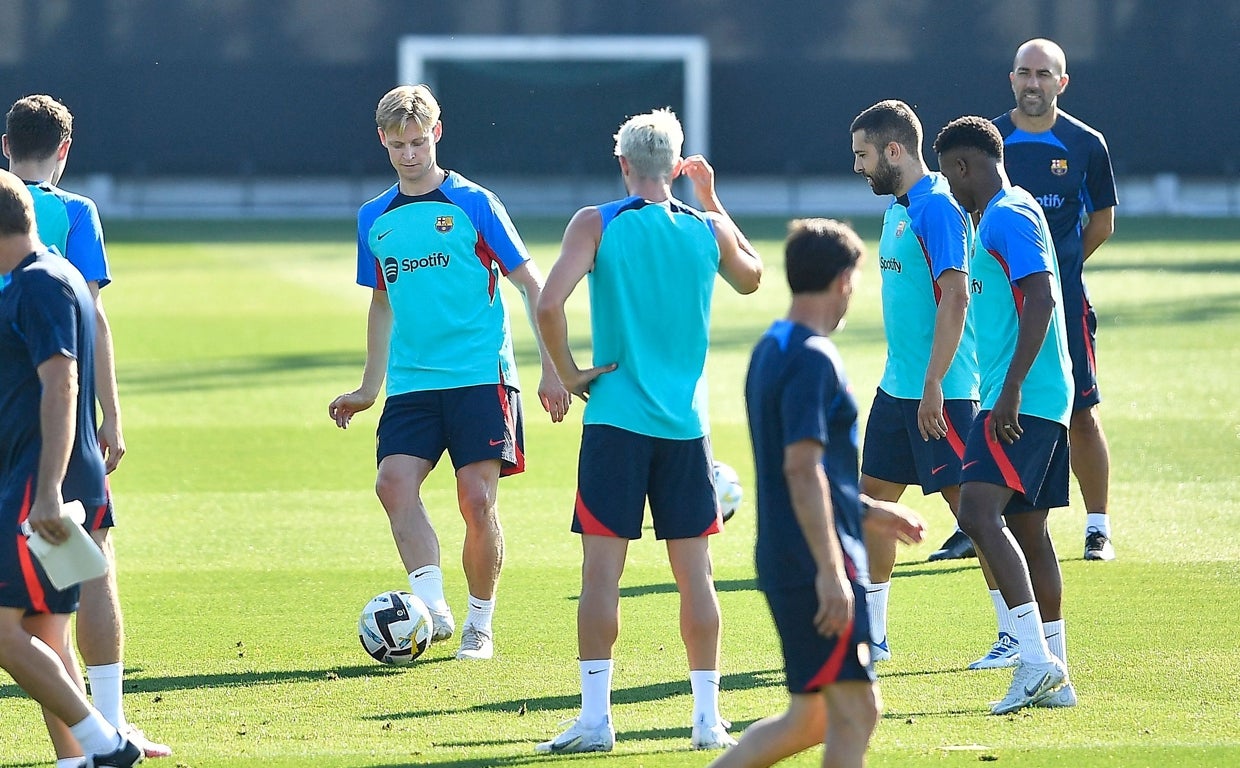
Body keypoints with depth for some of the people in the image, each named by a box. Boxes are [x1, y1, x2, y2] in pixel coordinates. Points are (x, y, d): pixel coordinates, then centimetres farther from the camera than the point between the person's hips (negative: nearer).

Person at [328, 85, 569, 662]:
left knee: (477, 500, -8)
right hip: (411, 382, 4)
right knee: (394, 481, -19)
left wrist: (551, 371, -5)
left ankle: (479, 625, 7)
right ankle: (432, 608, -20)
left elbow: (531, 285, 1)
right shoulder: (375, 219, 12)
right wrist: (368, 389, 25)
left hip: (480, 374, -4)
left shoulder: (473, 204, -1)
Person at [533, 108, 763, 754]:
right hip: (686, 426, 3)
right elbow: (751, 277, 28)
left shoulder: (596, 225, -5)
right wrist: (712, 201, 29)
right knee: (694, 574, 7)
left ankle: (596, 718, -4)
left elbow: (549, 305, -17)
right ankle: (707, 717, 9)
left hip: (615, 420, -3)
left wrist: (568, 375, -4)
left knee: (602, 570, -1)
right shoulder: (707, 230, 5)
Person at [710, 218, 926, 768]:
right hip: (817, 564, -10)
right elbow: (802, 468, -22)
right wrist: (830, 571, -24)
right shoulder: (813, 359, -15)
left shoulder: (770, 349, 16)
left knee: (812, 717, 15)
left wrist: (864, 511, 30)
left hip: (786, 559, 10)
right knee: (856, 710, -7)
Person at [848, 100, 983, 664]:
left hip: (940, 390, -10)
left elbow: (955, 298, -22)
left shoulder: (937, 208, -16)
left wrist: (933, 384, -25)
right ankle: (870, 635, 17)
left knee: (969, 504, -6)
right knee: (873, 498, 11)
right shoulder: (898, 206, 13)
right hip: (898, 386, 10)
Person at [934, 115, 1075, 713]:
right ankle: (1054, 679, 14)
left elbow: (1041, 299, -22)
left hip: (1021, 399, -11)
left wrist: (1011, 388, -24)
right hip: (1043, 400, 11)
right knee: (1027, 529, 12)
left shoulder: (1009, 217, -11)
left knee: (978, 512, -19)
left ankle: (1036, 658, -25)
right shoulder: (1004, 216, 21)